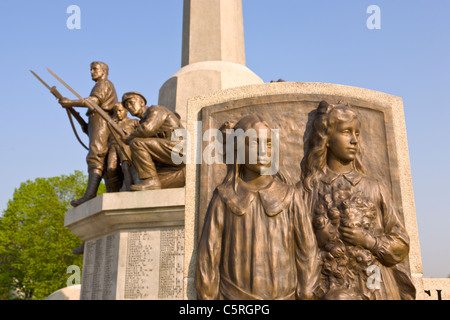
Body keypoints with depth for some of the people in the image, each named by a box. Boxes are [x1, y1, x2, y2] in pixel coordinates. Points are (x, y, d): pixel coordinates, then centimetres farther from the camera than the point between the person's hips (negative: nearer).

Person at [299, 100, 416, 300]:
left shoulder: (374, 189, 5)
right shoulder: (308, 190, 0)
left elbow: (401, 245, 6)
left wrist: (368, 240, -9)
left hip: (376, 290, 2)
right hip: (330, 290, -2)